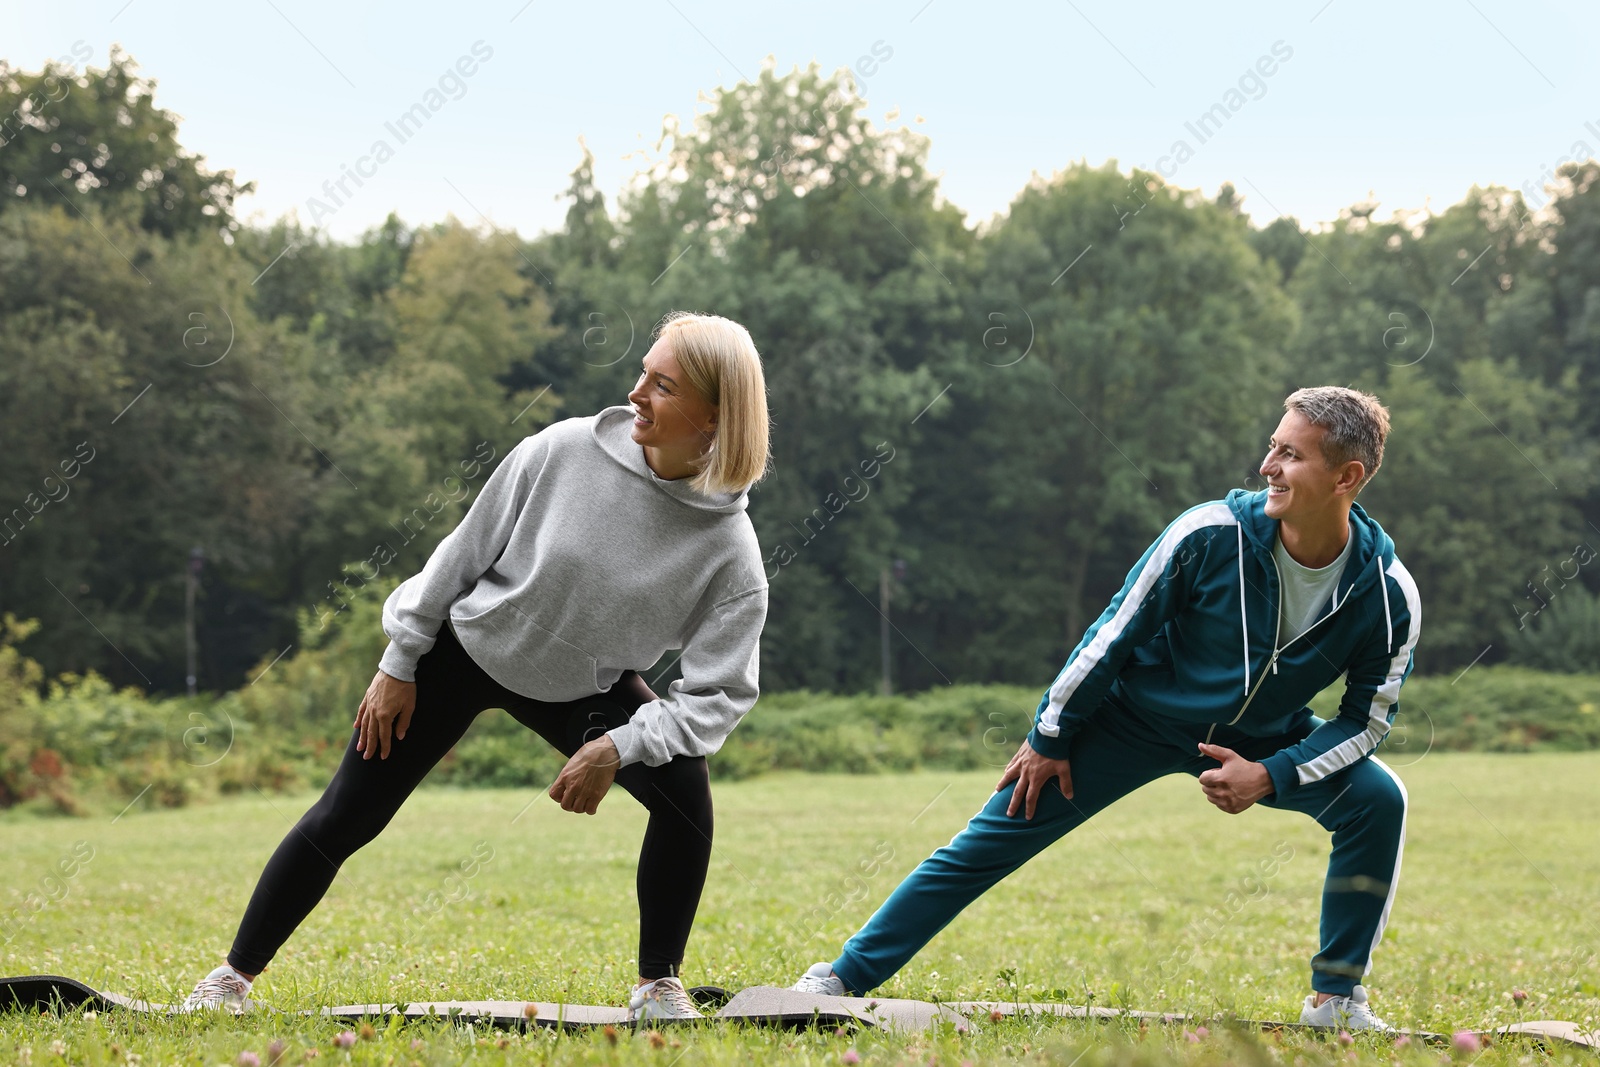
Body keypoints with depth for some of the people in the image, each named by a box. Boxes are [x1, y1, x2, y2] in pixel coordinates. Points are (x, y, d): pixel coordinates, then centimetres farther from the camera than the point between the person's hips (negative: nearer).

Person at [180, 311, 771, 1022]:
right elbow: (465, 552, -10)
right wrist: (400, 663, -5)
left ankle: (658, 987, -4)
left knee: (684, 792, -23)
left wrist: (619, 749, -33)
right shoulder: (565, 451, -24)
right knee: (345, 818, 0)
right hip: (467, 646, 0)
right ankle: (233, 978, 16)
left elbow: (720, 693, -22)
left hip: (584, 686, 0)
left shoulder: (729, 552, -25)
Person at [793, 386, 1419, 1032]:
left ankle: (1336, 1001, -5)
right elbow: (1115, 633, -14)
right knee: (993, 839, -7)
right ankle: (844, 977, 3)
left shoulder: (1387, 594, -23)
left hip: (1255, 738, 2)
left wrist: (1270, 776, -23)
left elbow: (1368, 715, -10)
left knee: (1375, 799, -21)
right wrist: (1050, 738, -7)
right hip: (1136, 715, -2)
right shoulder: (1210, 535, -27)